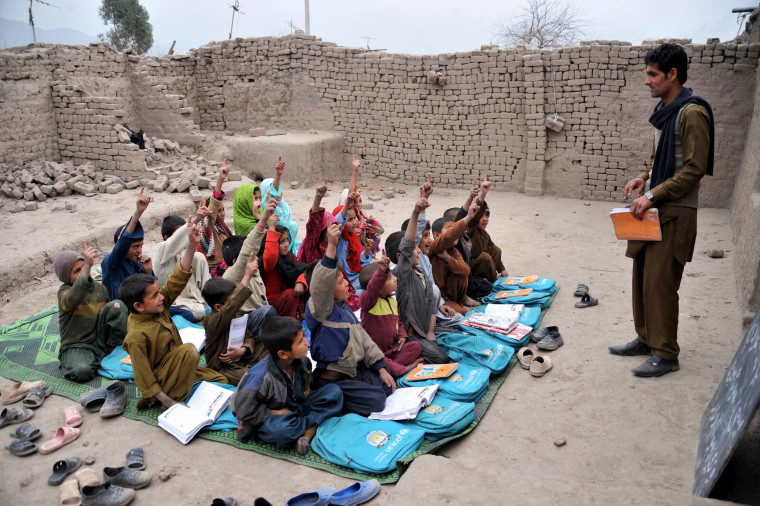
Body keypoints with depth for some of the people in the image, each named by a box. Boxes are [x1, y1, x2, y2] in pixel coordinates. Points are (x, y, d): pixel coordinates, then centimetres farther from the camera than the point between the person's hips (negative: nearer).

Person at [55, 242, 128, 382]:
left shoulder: (100, 288, 7)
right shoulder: (64, 291, -12)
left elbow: (110, 314, 24)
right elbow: (72, 299, -41)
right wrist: (87, 267, -54)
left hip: (99, 339, 5)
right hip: (75, 347, -5)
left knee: (117, 305, -15)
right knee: (82, 371, -38)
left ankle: (113, 348, -4)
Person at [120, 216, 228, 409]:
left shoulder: (159, 305, -8)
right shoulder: (137, 336, -27)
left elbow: (177, 281, -11)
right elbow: (143, 375, -24)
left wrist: (192, 246, -21)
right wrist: (165, 400, -23)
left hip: (175, 369, 9)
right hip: (159, 378, -9)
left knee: (220, 380, 8)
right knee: (189, 350, -31)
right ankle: (171, 398, -16)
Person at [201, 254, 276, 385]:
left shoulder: (235, 314, 2)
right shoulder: (212, 321, -24)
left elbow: (248, 335, 9)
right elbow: (233, 304, -41)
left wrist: (243, 350, -15)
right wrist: (247, 275, -43)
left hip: (242, 357, 8)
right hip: (225, 368, -8)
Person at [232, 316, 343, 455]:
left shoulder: (301, 361, -8)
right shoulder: (260, 376, -29)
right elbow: (245, 412, -22)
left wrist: (305, 391, -3)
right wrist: (276, 414, -18)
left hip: (296, 408, 7)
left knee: (334, 391, -11)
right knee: (280, 429, -43)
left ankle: (308, 433, -23)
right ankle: (314, 424, -14)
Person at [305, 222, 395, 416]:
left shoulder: (345, 308, 11)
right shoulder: (319, 308, -18)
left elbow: (363, 337, 15)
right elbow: (321, 285, -40)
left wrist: (381, 368, 10)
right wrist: (331, 247, -51)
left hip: (356, 370, 9)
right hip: (332, 379, -9)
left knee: (388, 387, 8)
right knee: (375, 402, -17)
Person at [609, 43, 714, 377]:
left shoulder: (692, 113, -15)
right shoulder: (663, 110, 13)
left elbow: (695, 168, -19)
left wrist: (653, 195, -22)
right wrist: (643, 179, 5)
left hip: (675, 212, -9)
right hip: (653, 209, 9)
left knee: (660, 283, -6)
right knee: (642, 277, 14)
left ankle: (665, 354, 7)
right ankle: (646, 339, 28)